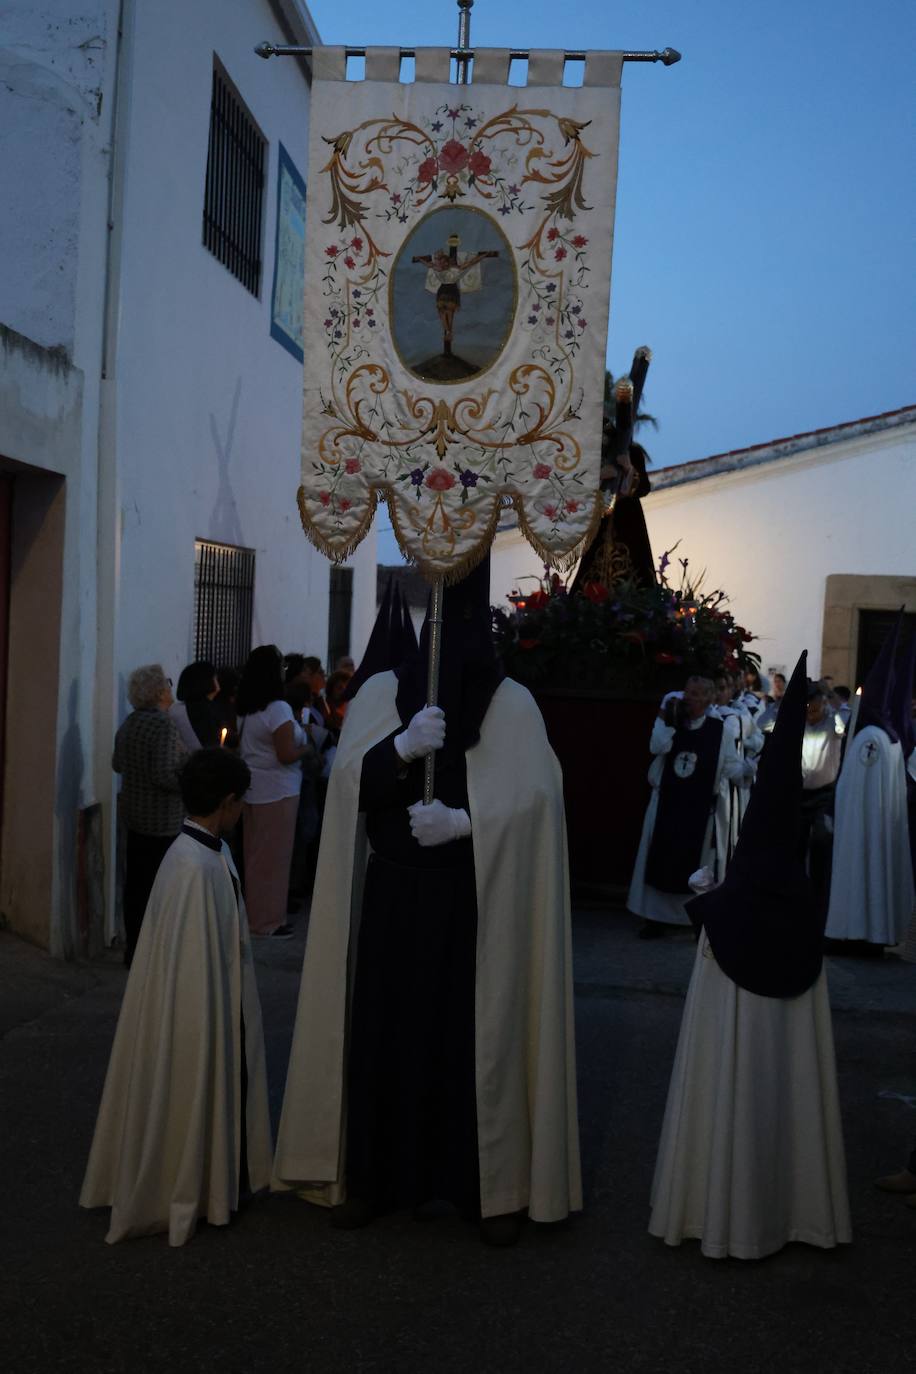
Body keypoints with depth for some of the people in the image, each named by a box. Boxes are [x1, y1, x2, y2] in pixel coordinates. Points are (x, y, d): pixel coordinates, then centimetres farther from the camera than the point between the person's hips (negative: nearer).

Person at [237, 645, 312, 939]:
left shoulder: (247, 710, 6)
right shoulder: (278, 709, -18)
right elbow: (287, 755, -21)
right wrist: (308, 747, -3)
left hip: (252, 790, 8)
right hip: (277, 792, -8)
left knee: (254, 855, 15)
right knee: (274, 857, 2)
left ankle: (253, 914, 26)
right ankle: (268, 921, 9)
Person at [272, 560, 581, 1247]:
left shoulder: (514, 704, 1)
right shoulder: (382, 692, 5)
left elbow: (534, 797, -7)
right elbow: (349, 781, -4)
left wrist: (462, 820, -19)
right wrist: (403, 746, -22)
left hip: (479, 903, -1)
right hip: (393, 898, 2)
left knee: (481, 1036, 1)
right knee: (385, 1030, 4)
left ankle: (494, 1187, 13)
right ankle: (373, 1176, 18)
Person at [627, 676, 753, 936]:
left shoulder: (720, 731, -3)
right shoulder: (669, 723, 2)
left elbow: (731, 767, -5)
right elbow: (657, 747, -14)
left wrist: (746, 768, -25)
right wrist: (667, 720, -17)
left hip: (701, 808, -2)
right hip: (666, 803, 2)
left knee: (697, 864, 5)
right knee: (661, 859, 7)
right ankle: (656, 917, 17)